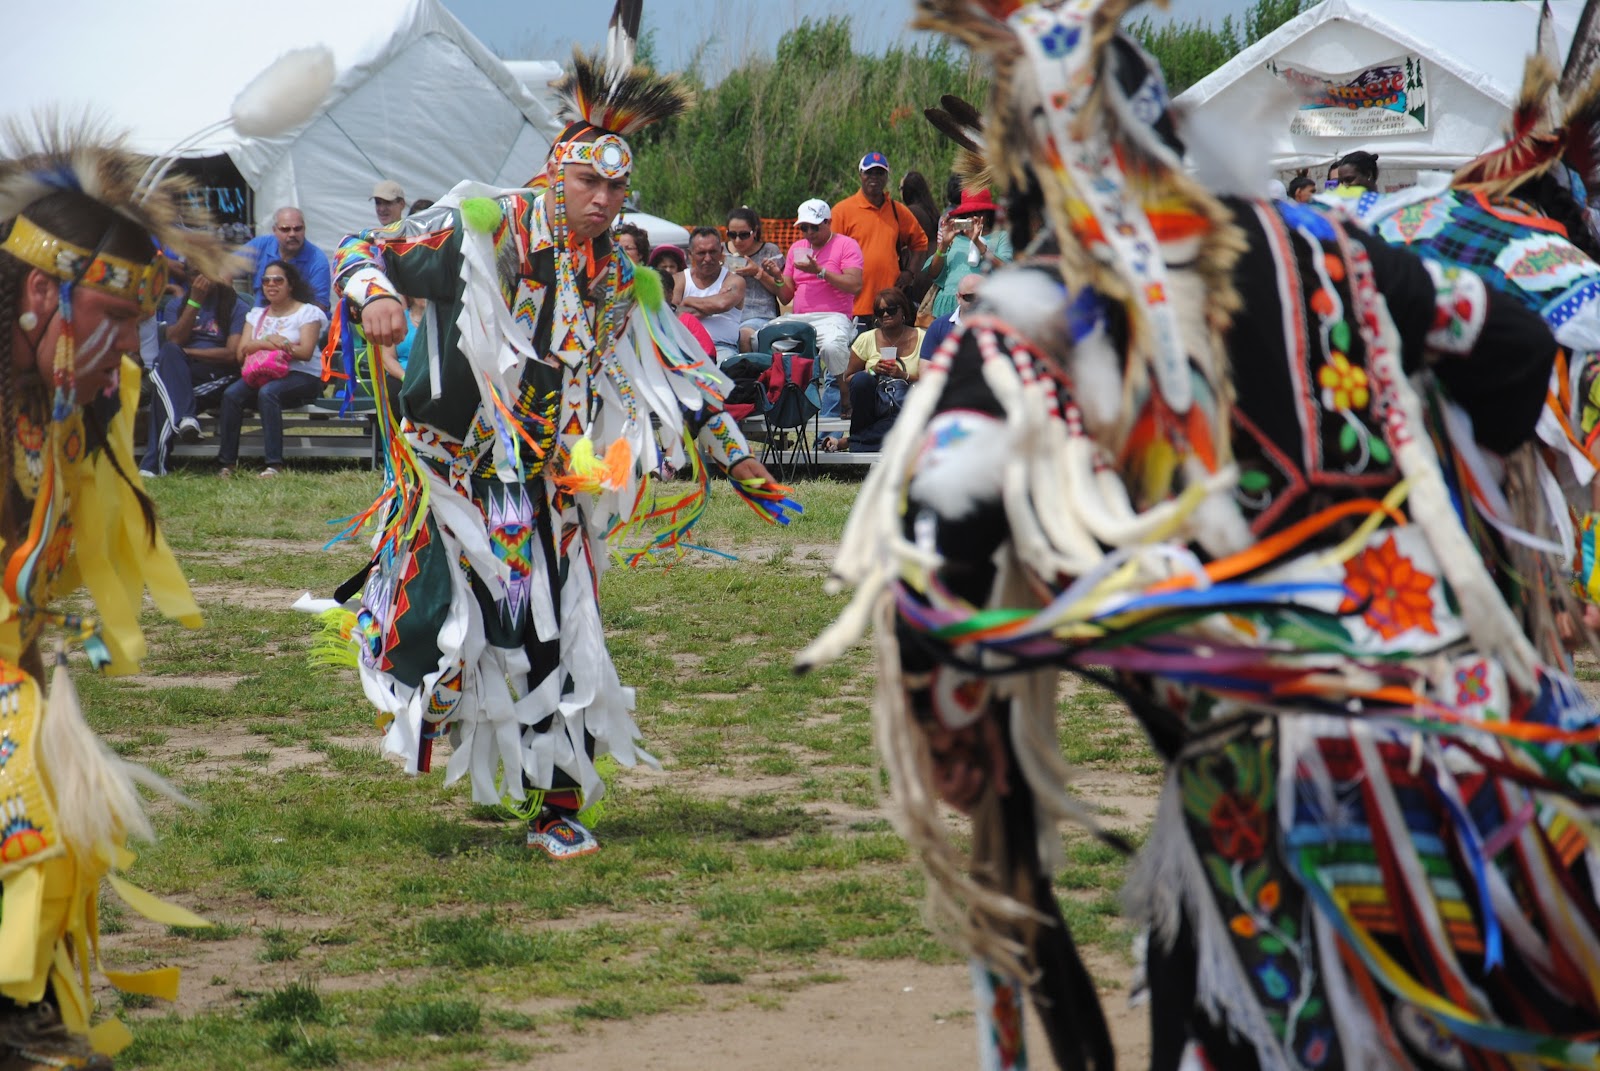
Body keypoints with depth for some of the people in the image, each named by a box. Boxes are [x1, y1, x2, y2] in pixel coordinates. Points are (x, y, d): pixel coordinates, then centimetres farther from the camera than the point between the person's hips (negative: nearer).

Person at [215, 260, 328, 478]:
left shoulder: (308, 312, 4)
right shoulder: (256, 315, 20)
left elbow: (306, 352, -11)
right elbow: (242, 353, 6)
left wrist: (259, 345, -11)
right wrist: (267, 342, -16)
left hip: (301, 376, -5)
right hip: (262, 374, 5)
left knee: (267, 392, -36)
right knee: (231, 394, -26)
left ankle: (275, 464, -38)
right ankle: (226, 462, -26)